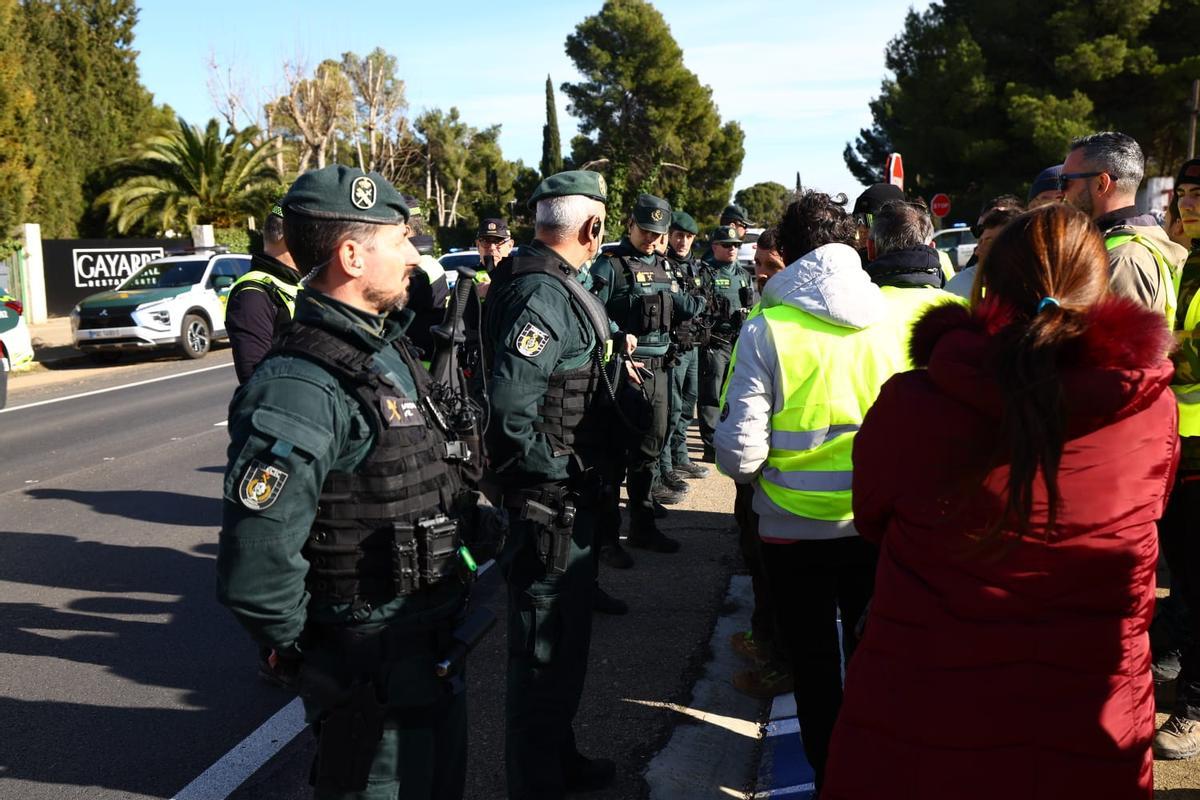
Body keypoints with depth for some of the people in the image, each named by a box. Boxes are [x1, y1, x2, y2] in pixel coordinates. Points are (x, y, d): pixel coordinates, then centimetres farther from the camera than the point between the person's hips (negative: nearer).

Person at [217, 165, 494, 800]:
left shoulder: (389, 348, 5)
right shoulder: (301, 391, -26)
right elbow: (254, 574, -29)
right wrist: (308, 656, -15)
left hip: (434, 645, 9)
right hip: (373, 673, -9)